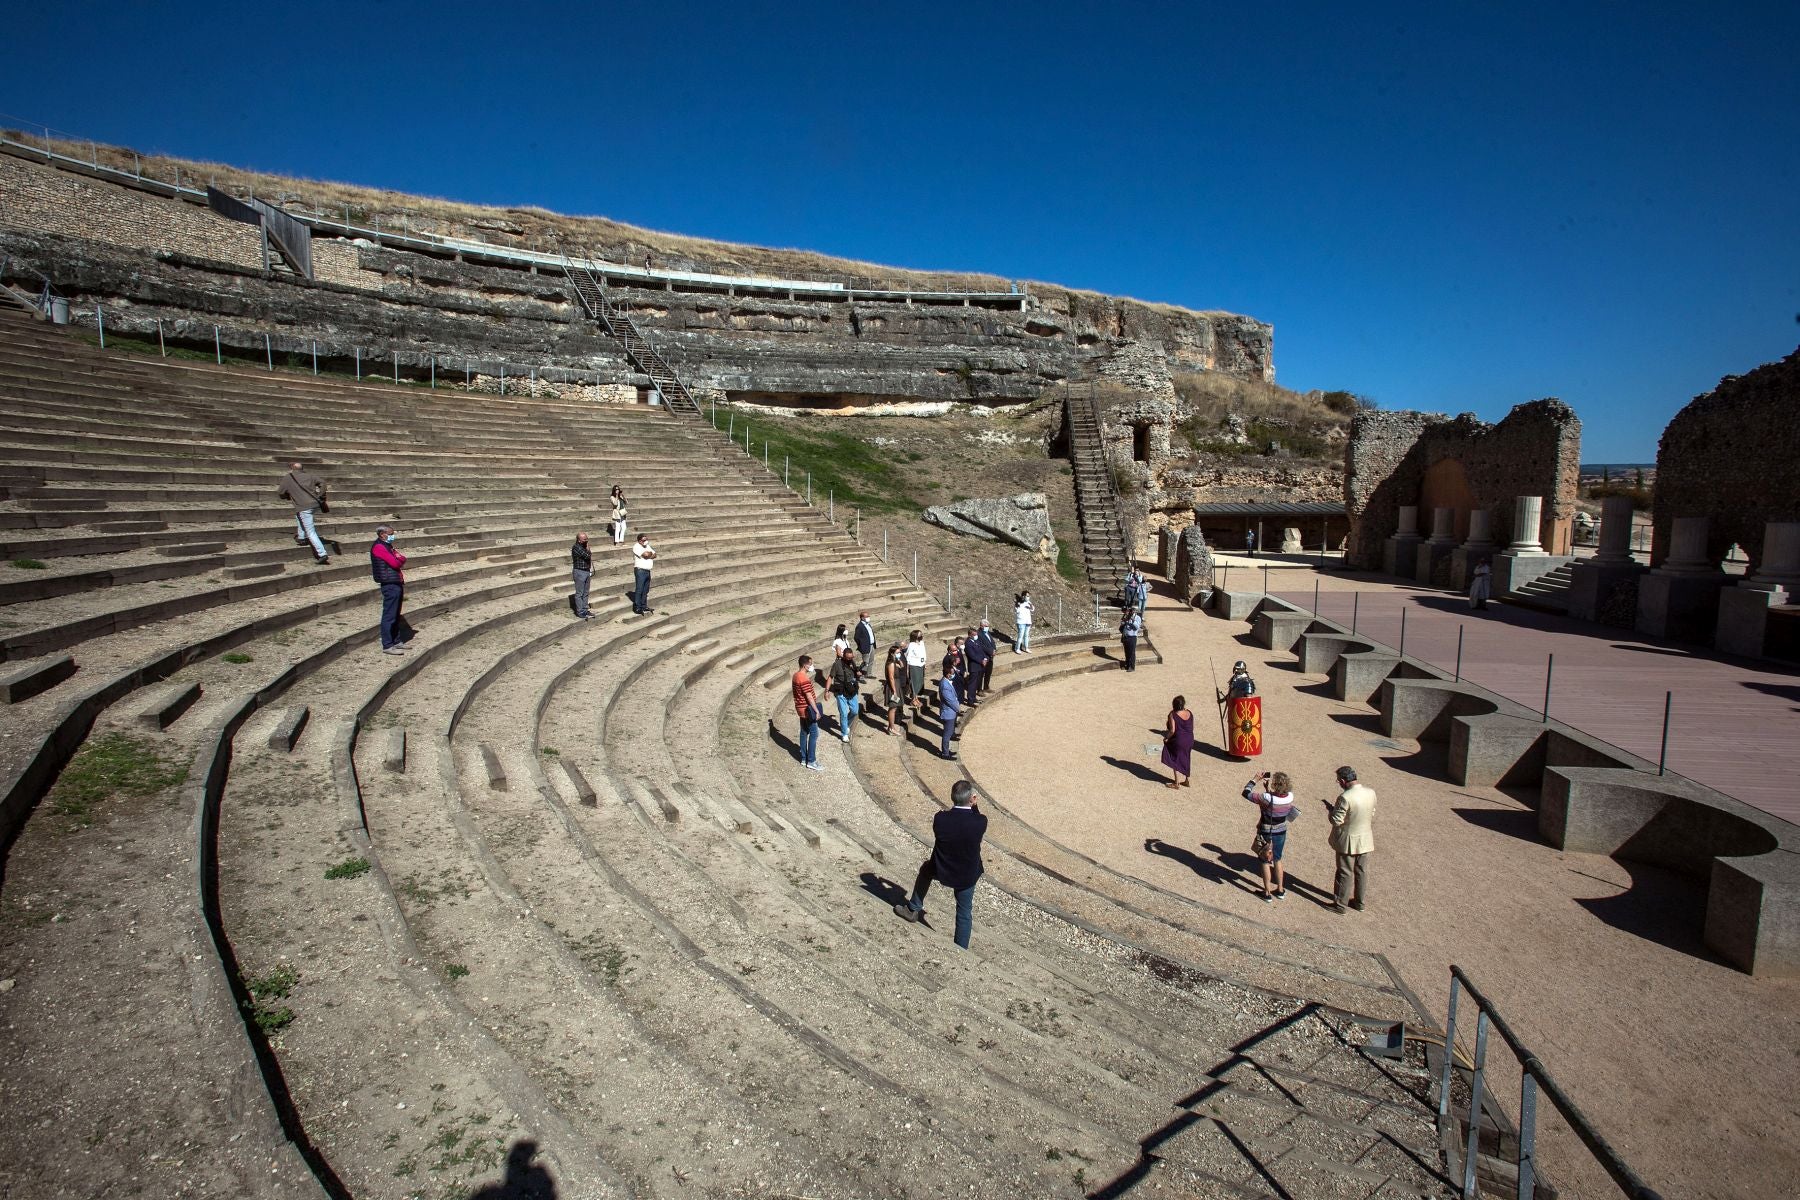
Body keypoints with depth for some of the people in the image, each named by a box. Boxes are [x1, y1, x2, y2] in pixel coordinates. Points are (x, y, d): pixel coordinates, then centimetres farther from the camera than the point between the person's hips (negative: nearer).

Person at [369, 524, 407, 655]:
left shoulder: (388, 546, 19)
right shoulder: (378, 547, -11)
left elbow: (401, 560, 15)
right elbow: (395, 563, -18)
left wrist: (399, 558, -6)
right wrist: (401, 558, 2)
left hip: (397, 583, 10)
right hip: (390, 585, -10)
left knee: (396, 615, 15)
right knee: (389, 616, -7)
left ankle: (396, 641, 24)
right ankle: (387, 646, -3)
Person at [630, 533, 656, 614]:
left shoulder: (647, 546, 17)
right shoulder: (636, 546, -10)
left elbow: (654, 555, 10)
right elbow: (646, 554, -22)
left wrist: (649, 556, -10)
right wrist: (651, 553, -1)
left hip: (647, 571, 8)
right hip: (640, 570, -8)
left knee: (645, 590, 12)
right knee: (639, 590, -7)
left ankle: (644, 606, 20)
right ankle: (637, 608, -5)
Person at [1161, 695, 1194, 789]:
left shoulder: (1173, 715, -17)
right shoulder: (1189, 713, 0)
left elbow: (1172, 730, -20)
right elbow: (1192, 728, 7)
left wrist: (1166, 738, -6)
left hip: (1178, 741, -6)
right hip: (1189, 740, 6)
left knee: (1175, 761, 8)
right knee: (1187, 760, 20)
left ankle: (1177, 783, 13)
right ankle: (1188, 781, 28)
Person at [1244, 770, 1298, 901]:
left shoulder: (1267, 799, -33)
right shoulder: (1290, 797, -17)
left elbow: (1246, 793, -22)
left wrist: (1254, 780, -12)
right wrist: (1268, 789, 0)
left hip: (1266, 835, -5)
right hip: (1281, 834, 5)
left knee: (1265, 862, 15)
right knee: (1277, 860, 24)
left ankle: (1267, 892, 26)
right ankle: (1280, 890, 37)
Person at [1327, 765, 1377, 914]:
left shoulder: (1345, 797, -27)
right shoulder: (1371, 793, -6)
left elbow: (1336, 821, -22)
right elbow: (1372, 817, 6)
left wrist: (1331, 810, -4)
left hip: (1348, 842, -6)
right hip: (1366, 840, 6)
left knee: (1345, 874, 8)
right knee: (1362, 872, 20)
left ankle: (1339, 905, 20)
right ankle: (1360, 902, 34)